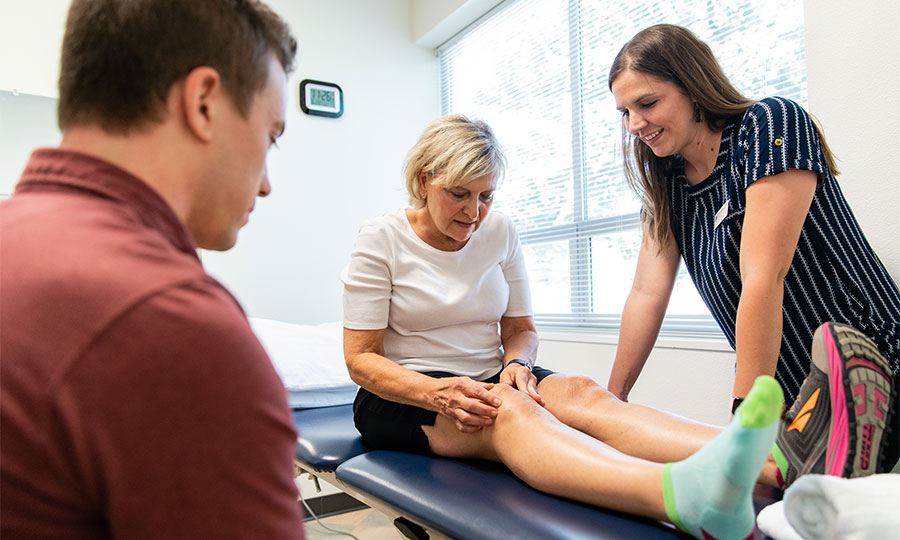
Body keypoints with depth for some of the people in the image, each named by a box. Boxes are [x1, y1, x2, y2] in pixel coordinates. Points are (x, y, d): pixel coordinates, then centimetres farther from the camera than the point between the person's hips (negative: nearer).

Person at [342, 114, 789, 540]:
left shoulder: (500, 233, 5)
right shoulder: (380, 238, -6)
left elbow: (520, 329, 10)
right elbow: (361, 359, -10)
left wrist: (515, 364, -15)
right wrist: (437, 393, -28)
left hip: (487, 379, 4)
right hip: (402, 395, -3)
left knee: (579, 393, -29)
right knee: (507, 410, -37)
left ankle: (777, 465, -50)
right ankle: (683, 494, -64)